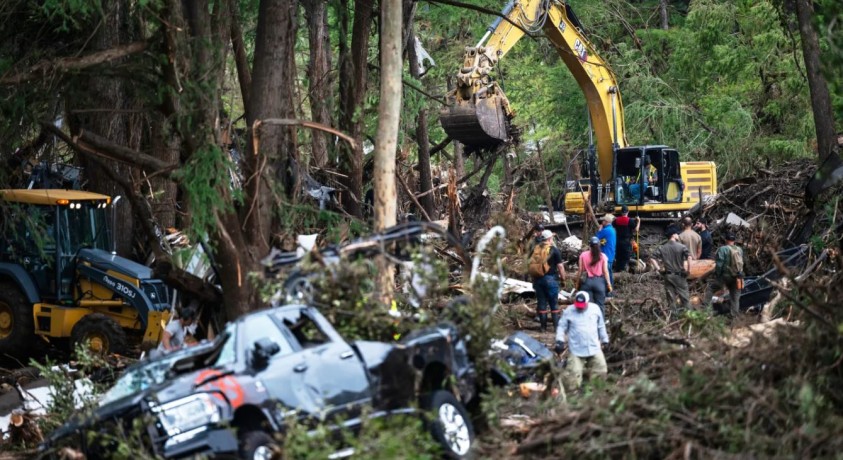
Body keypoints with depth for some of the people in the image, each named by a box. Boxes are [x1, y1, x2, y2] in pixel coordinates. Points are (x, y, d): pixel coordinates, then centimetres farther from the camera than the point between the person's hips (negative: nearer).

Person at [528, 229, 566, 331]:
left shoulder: (535, 250, 8)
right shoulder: (554, 251, -6)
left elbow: (530, 265, 11)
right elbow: (560, 266, -7)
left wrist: (533, 278, 19)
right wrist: (563, 277, 6)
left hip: (538, 280, 4)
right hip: (550, 279, -4)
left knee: (541, 303, 8)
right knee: (554, 304, 3)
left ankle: (543, 327, 9)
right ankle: (557, 326, 2)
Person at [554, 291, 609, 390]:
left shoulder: (595, 309, 3)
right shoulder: (569, 311, -4)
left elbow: (601, 326, 15)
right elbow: (562, 327, 3)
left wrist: (604, 340, 19)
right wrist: (560, 340, -11)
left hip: (594, 348, 2)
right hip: (576, 350, -2)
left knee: (600, 370, 4)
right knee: (575, 374, -5)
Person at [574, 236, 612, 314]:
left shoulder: (583, 255, -1)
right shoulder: (603, 256, -2)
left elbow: (580, 270, 0)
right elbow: (605, 271, -2)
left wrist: (577, 283, 10)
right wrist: (609, 284, 5)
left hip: (587, 281, 0)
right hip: (599, 281, 0)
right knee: (599, 305, 5)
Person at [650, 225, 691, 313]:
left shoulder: (662, 248, 4)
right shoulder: (681, 247, -8)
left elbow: (653, 258, -2)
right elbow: (689, 256, -22)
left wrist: (658, 268, 2)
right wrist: (688, 269, -12)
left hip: (667, 275, 4)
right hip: (679, 275, -4)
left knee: (671, 298, 9)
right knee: (685, 298, 3)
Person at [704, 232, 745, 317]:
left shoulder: (723, 249, -14)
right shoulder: (740, 250, 4)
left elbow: (719, 264, -16)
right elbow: (741, 263, 11)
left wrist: (717, 274, -6)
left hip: (725, 275, -5)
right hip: (736, 277, 5)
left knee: (710, 289, 9)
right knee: (735, 296, 12)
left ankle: (707, 306, 2)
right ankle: (734, 315, 13)